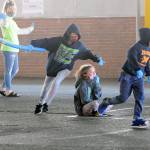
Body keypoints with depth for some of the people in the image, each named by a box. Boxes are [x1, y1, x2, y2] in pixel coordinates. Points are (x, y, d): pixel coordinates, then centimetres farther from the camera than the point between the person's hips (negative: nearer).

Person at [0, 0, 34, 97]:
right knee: (8, 71, -3)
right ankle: (9, 91, 2)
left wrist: (29, 29, 51)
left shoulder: (12, 21, 19)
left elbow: (19, 31, 37)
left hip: (14, 49, 10)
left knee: (15, 69, 15)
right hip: (8, 49, -10)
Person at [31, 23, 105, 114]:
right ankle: (40, 104, 37)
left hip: (65, 68, -1)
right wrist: (33, 44, -39)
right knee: (47, 86, 14)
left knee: (56, 82, -24)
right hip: (52, 67, 1)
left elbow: (87, 53, 3)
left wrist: (97, 59, 4)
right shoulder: (59, 41, -23)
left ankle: (46, 104, -14)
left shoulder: (79, 46, -14)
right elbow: (45, 42, -28)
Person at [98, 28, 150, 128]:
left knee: (140, 98, -6)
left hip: (139, 77, 7)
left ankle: (137, 119, -4)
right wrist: (138, 69, -44)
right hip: (128, 75, -7)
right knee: (123, 98, -5)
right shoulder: (137, 47, -17)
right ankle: (106, 102, 22)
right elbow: (132, 57, -35)